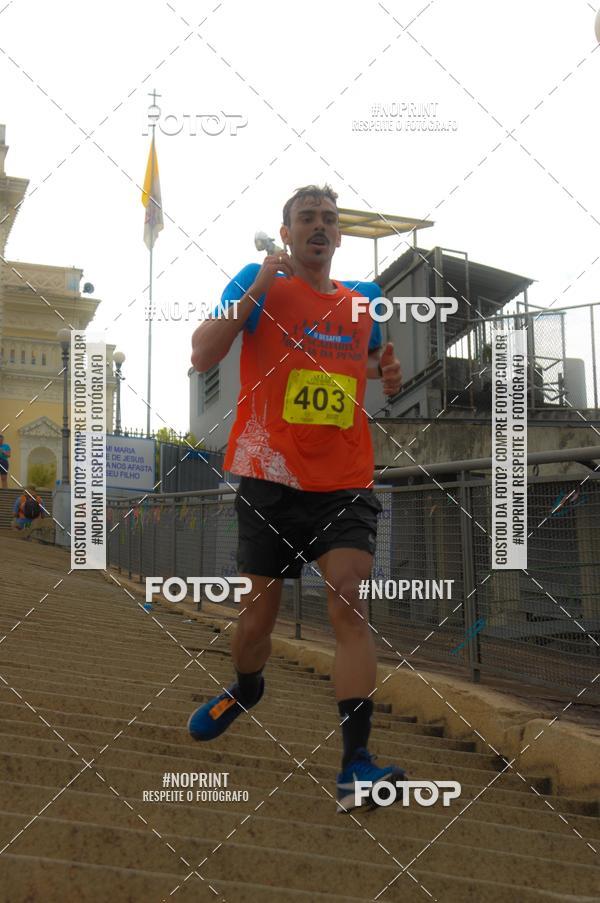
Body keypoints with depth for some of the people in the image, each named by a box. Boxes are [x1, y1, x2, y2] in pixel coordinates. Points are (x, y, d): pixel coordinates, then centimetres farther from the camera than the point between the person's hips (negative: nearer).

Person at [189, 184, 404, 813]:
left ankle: (355, 764, -12)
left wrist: (389, 374, 5)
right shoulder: (259, 283, 1)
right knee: (260, 607, 12)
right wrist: (255, 289, -19)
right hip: (271, 479, -1)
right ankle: (245, 690, 44)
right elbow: (202, 357, -10)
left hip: (346, 483, 2)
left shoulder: (364, 298, 12)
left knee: (348, 605, -13)